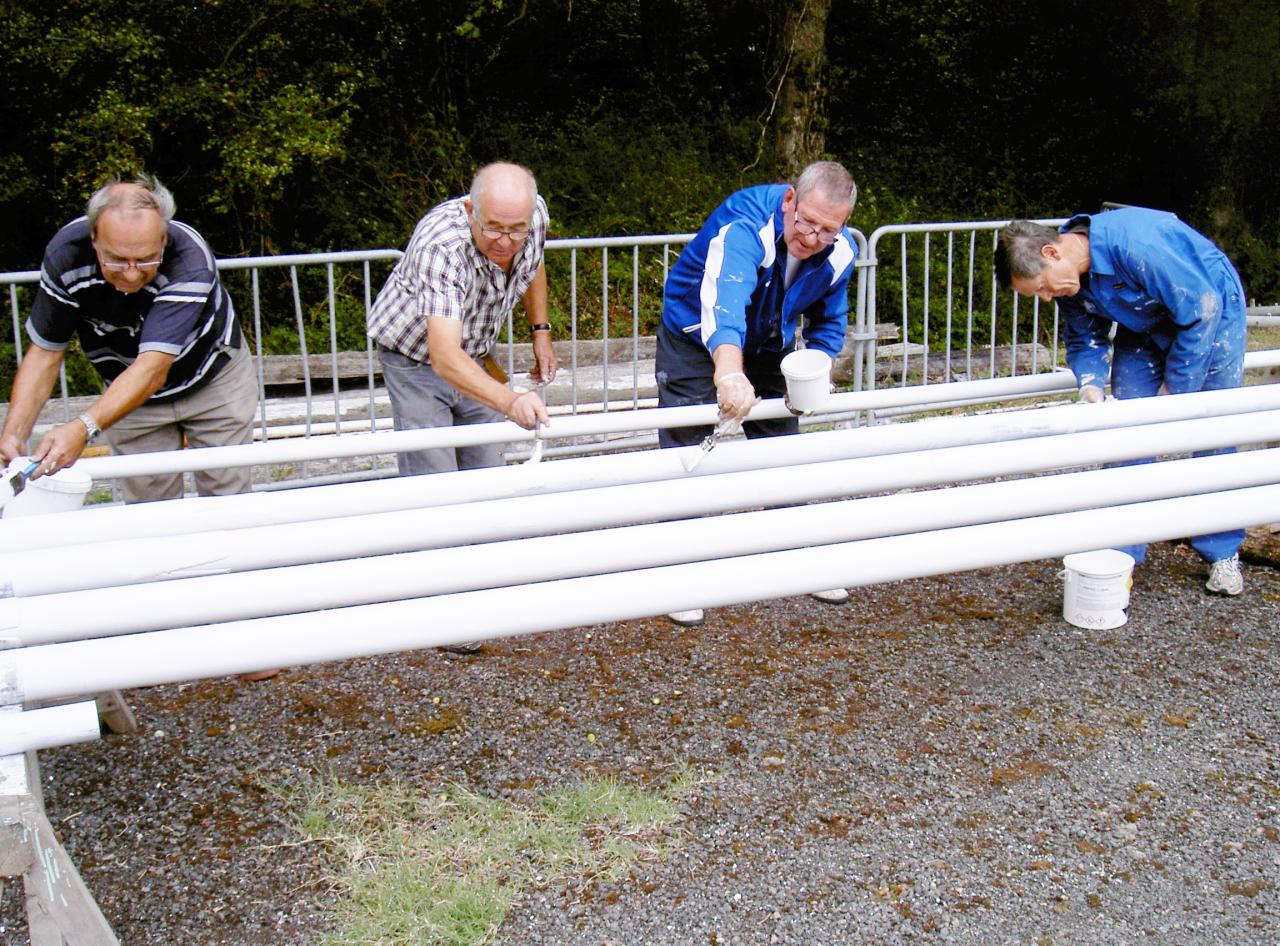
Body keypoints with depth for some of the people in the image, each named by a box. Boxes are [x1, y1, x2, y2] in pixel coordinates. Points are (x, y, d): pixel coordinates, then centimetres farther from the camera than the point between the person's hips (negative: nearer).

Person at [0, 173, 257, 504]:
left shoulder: (191, 260, -36)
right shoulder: (65, 255, -26)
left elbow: (153, 367, -42)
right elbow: (44, 353, -17)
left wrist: (84, 427, -55)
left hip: (213, 378, -2)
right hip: (127, 391, 2)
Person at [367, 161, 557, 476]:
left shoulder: (534, 213, -18)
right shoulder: (440, 248, -38)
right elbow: (444, 357, -48)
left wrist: (541, 331, 7)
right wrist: (510, 402, -62)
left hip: (476, 355, 6)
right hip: (416, 360, -5)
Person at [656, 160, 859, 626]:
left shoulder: (840, 252, -15)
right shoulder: (744, 226, -36)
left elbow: (829, 322, 3)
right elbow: (725, 304, -55)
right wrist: (729, 373, -73)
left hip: (769, 346, 6)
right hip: (696, 339, -5)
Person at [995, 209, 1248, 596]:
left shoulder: (1135, 244, -38)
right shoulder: (1066, 277, -16)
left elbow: (1202, 308, -29)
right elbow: (1085, 338, -2)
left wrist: (1174, 388, -23)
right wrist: (1090, 385, -22)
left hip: (1212, 311, -5)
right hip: (1143, 327, 6)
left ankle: (1222, 554, 14)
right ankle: (1121, 554, 2)